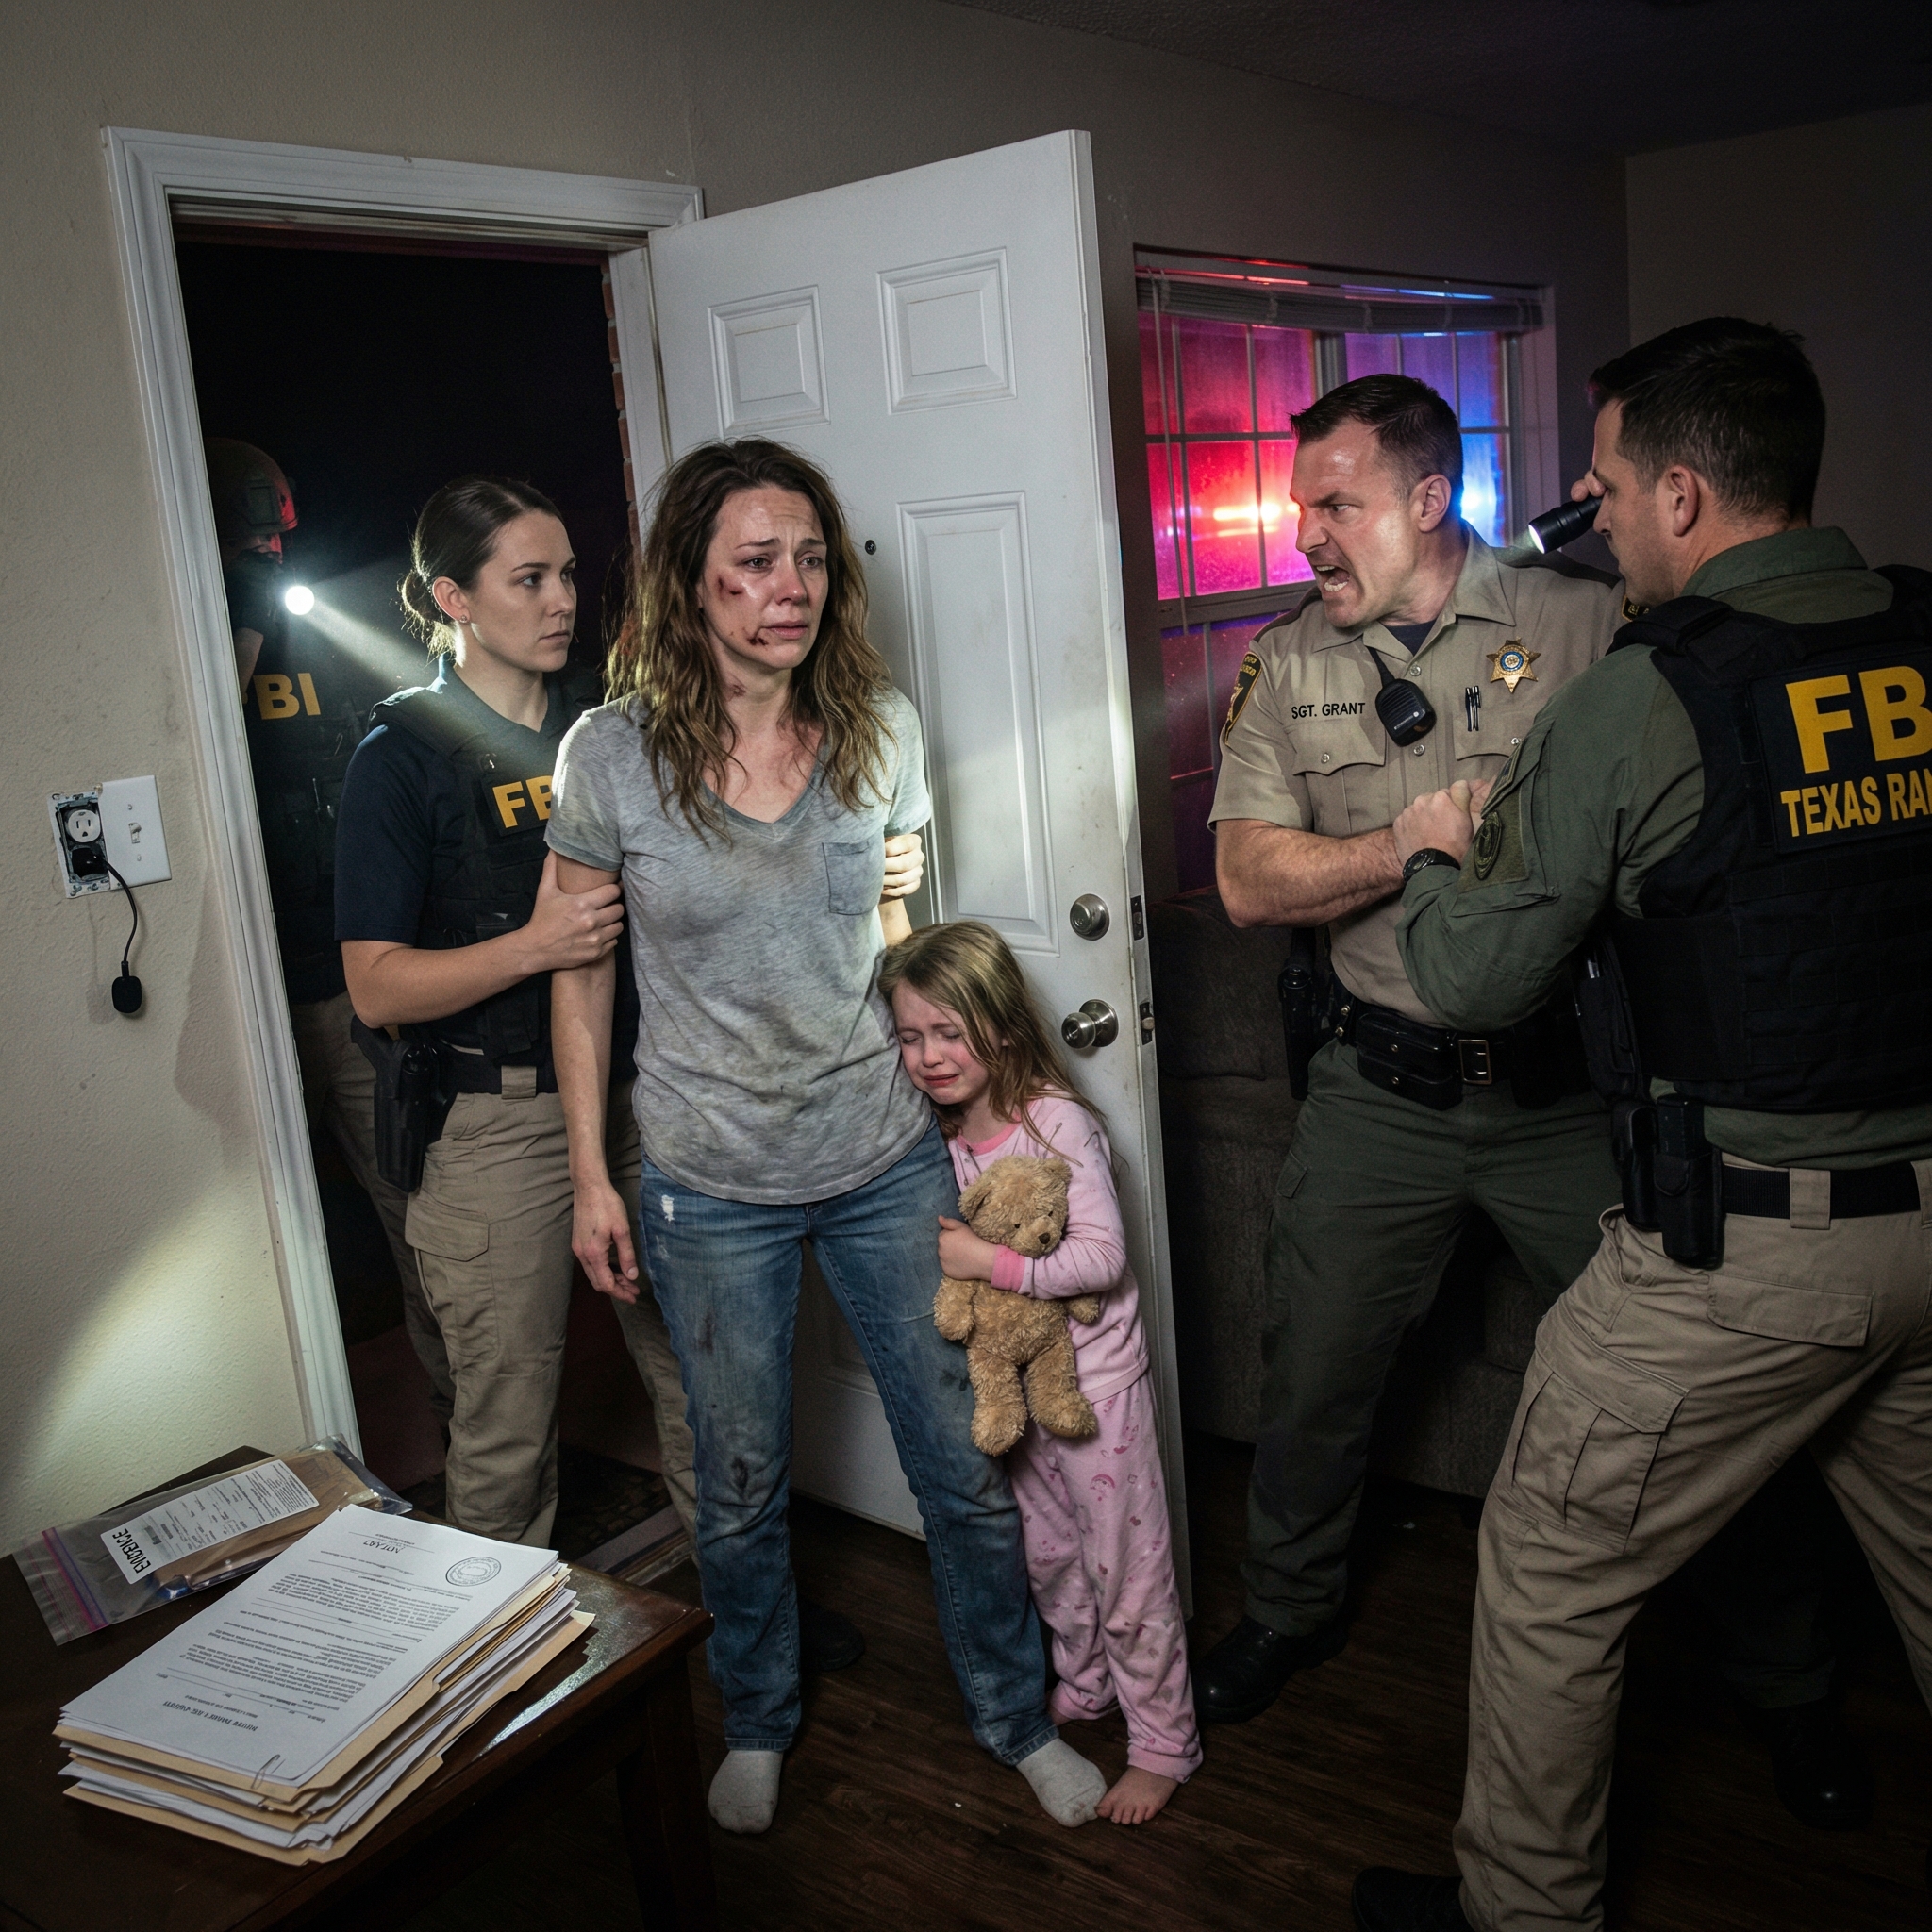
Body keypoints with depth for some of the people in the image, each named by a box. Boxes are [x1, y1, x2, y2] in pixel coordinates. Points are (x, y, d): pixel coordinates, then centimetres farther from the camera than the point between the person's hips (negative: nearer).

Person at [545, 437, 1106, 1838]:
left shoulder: (882, 731, -5)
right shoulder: (610, 756, -11)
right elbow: (583, 969, -1)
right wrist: (590, 1174, 0)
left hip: (887, 1159, 2)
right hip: (713, 1187, -1)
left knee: (967, 1464, 10)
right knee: (742, 1485, 15)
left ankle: (1017, 1718, 36)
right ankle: (759, 1723, 43)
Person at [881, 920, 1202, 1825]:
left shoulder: (1056, 1121, -21)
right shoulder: (937, 1137, -1)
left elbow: (1102, 1256, -25)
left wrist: (988, 1261, -27)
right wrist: (941, 1259, -7)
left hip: (1093, 1374, -7)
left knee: (1125, 1567, 5)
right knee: (1047, 1554, 22)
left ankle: (1163, 1741, 22)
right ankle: (1083, 1683, 45)